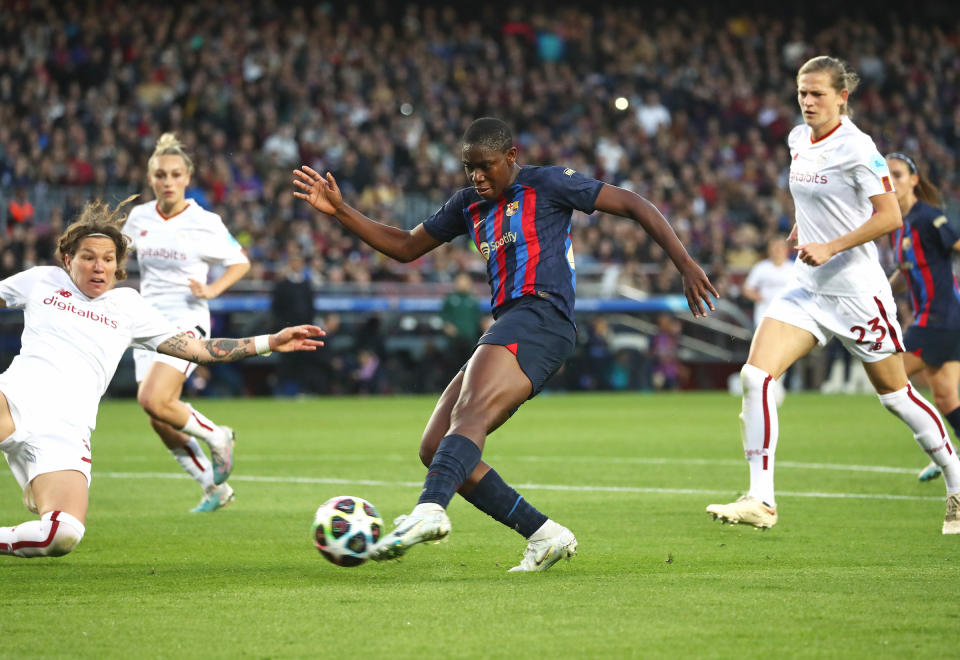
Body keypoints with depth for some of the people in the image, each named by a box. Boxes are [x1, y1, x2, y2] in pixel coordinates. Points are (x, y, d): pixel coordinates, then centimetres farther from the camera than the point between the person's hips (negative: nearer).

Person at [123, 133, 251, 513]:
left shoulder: (205, 223, -6)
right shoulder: (139, 217, 5)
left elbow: (240, 262, 4)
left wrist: (212, 290, -10)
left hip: (186, 322, -5)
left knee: (154, 400, -25)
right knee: (162, 424, 1)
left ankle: (217, 437, 1)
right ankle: (215, 487, 18)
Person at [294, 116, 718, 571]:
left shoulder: (547, 184, 5)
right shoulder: (469, 205, 25)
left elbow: (634, 206, 4)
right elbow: (405, 247, 31)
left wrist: (686, 266, -4)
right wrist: (340, 211, 21)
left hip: (541, 316, -9)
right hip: (507, 327, 9)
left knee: (470, 414, -33)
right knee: (434, 449, -1)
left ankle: (429, 511, -59)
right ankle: (546, 536, -3)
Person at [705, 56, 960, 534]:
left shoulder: (856, 147, -15)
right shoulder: (798, 140, 7)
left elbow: (889, 216, -18)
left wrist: (830, 247, -23)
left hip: (857, 290, -6)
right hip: (809, 289, 7)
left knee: (895, 395, 5)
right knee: (755, 375, -13)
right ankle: (760, 500, -14)